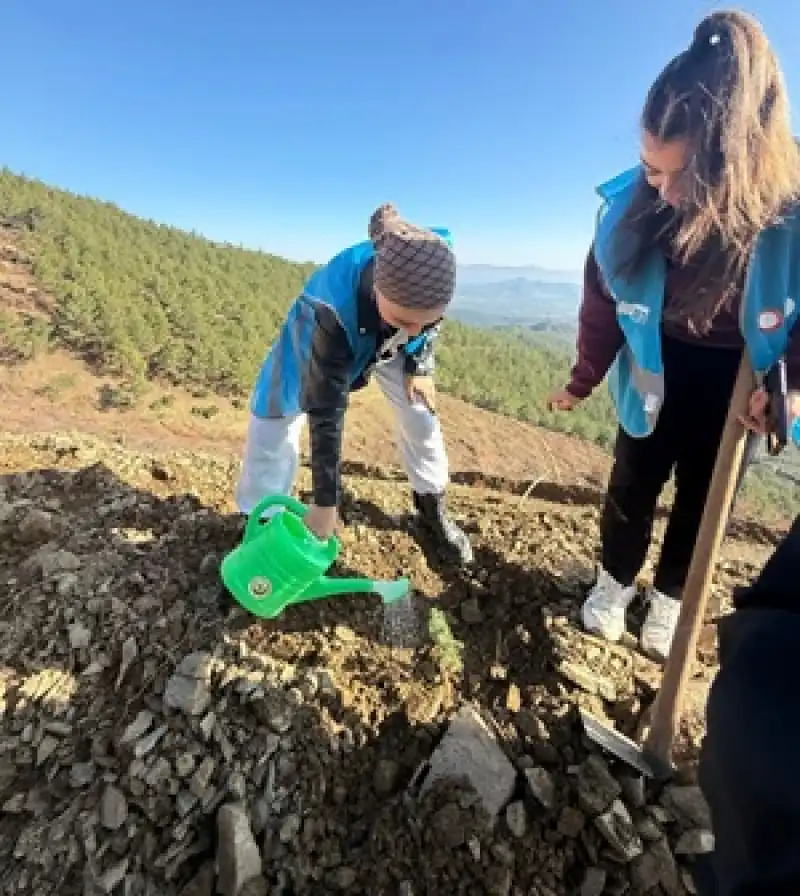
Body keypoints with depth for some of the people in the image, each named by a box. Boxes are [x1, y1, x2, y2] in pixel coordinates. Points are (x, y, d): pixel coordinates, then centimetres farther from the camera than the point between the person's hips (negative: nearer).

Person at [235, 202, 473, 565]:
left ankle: (432, 508, 21)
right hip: (319, 336, -3)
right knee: (273, 418, -6)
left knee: (421, 415, -2)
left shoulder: (433, 263, -36)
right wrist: (325, 502, -32)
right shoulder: (330, 311, -47)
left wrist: (419, 364, -7)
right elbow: (326, 414, -38)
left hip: (388, 343, 3)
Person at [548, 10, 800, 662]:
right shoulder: (632, 203, -23)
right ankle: (615, 584, 35)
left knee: (703, 492, 12)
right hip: (659, 369, 1)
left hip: (738, 378, 0)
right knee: (633, 483, 10)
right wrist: (584, 381, 0)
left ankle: (669, 600, 35)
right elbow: (604, 298, -8)